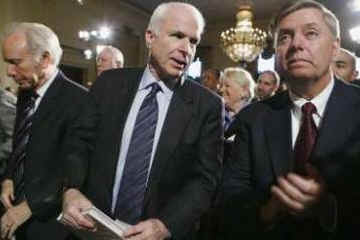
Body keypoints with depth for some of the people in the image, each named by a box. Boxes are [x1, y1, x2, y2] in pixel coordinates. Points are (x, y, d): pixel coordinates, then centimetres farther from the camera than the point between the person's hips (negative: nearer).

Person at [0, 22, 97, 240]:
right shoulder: (25, 93, 4)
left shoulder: (80, 101, -22)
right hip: (18, 208, 7)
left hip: (48, 220, -6)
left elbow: (73, 170, -22)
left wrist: (29, 206, -18)